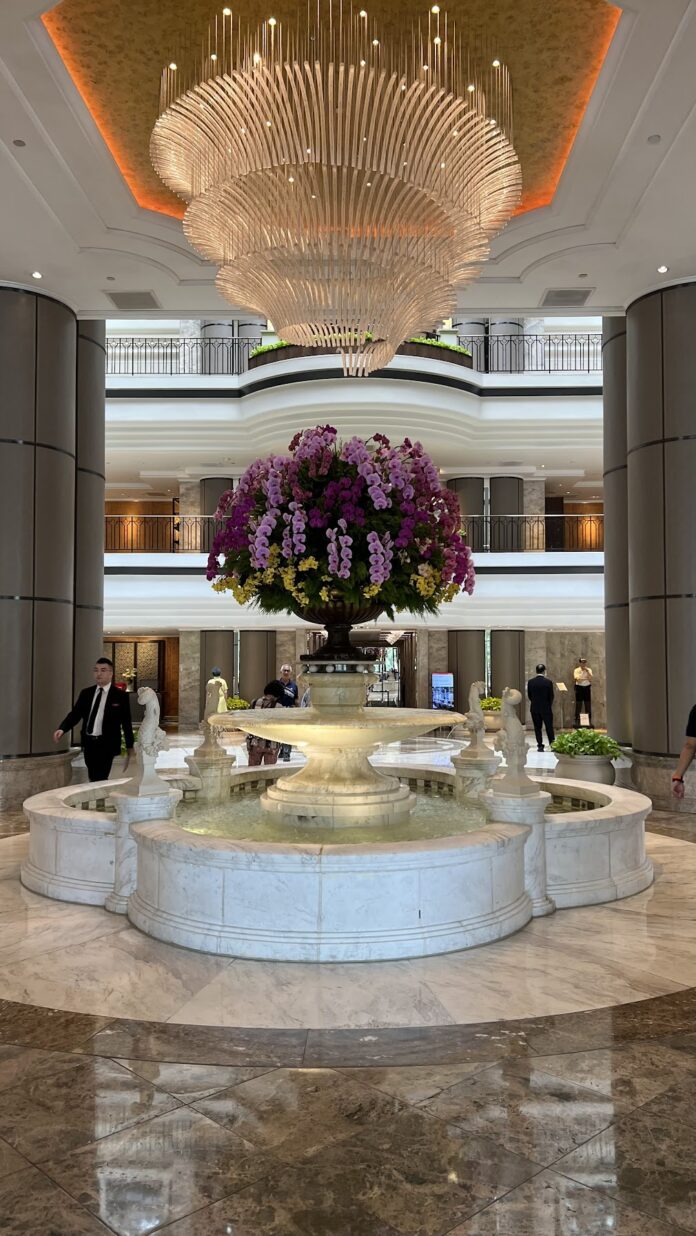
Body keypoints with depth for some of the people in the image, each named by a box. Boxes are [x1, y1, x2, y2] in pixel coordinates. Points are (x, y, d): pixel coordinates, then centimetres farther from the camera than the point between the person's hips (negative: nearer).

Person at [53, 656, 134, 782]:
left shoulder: (120, 695, -4)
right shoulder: (86, 693, 9)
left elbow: (126, 722, -1)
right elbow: (75, 714, 3)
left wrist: (129, 747, 1)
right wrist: (62, 729, -16)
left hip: (106, 744, -5)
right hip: (89, 743, 5)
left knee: (100, 780, -13)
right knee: (93, 780, 12)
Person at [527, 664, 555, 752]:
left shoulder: (530, 682, -4)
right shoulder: (548, 682, -11)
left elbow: (529, 696, 2)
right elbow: (551, 696, -4)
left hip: (535, 708, 2)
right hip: (546, 708, -2)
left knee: (537, 727, 8)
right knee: (549, 727, 8)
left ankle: (540, 746, 6)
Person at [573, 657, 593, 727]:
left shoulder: (589, 670, 5)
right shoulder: (576, 670, -1)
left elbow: (590, 679, -7)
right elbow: (577, 679, -15)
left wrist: (587, 671, -14)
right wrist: (586, 679, -12)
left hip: (587, 688, 2)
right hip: (579, 688, -2)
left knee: (588, 706, 4)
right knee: (578, 706, -1)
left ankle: (589, 722, 10)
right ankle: (577, 723, 3)